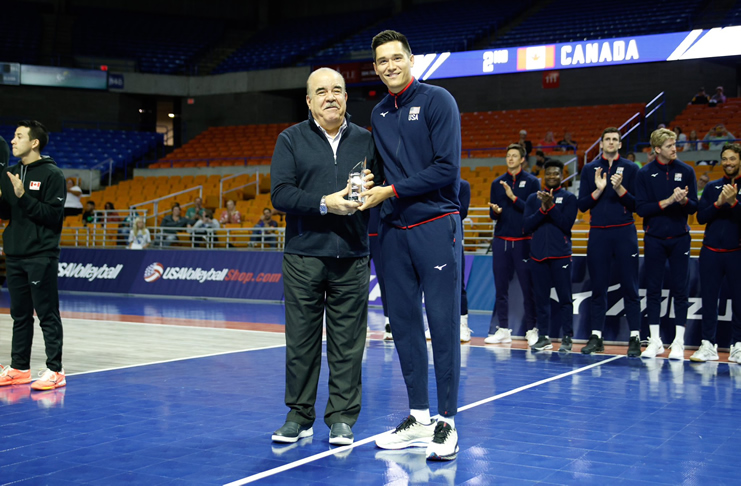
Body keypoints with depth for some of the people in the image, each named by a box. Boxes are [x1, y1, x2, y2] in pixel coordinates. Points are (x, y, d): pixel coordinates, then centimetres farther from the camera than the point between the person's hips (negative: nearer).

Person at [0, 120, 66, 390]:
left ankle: (55, 370, 1)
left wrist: (23, 197, -20)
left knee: (47, 315, -3)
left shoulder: (52, 174, -7)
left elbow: (54, 215, -15)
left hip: (41, 256, -7)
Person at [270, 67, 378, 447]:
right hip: (303, 256, -1)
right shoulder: (291, 140, 5)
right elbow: (280, 193, -5)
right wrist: (325, 204, -17)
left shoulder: (365, 140, 12)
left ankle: (342, 418, 12)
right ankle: (299, 416, 16)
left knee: (347, 342, 3)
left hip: (351, 258, 1)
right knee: (301, 340, 4)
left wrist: (372, 188, -9)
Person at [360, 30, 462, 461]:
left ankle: (446, 422, 3)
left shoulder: (437, 101, -4)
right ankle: (419, 418, 17)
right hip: (394, 229, 6)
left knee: (443, 323, -4)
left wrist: (391, 192, -11)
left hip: (435, 227, -6)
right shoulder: (379, 114, 15)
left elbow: (447, 167, -12)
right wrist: (368, 188, 1)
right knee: (404, 322, 8)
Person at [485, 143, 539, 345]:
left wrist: (513, 198, -13)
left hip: (523, 241, -3)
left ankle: (532, 330, 6)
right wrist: (495, 211, -10)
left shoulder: (532, 181, 2)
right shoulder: (497, 183, 12)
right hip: (501, 241, 4)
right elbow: (493, 214, 12)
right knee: (501, 287, 5)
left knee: (528, 287, -1)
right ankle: (503, 330, 12)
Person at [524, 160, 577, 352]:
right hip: (538, 254, 3)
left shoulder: (569, 198, 5)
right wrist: (543, 209, -10)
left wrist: (551, 206, -15)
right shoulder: (533, 198, 12)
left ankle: (567, 337, 2)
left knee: (565, 297, -3)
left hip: (560, 255, -3)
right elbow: (526, 226, 2)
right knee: (541, 298, 5)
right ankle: (545, 336, 12)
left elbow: (566, 224, -8)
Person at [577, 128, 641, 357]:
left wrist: (619, 189, -16)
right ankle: (596, 337, 12)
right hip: (598, 233, 2)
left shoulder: (630, 168, 4)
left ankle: (635, 338, 2)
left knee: (629, 287, -2)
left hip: (624, 233, -2)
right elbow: (582, 205, 4)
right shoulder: (589, 169, 9)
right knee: (598, 288, 6)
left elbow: (636, 204, -1)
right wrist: (598, 190, -11)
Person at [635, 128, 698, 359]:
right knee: (653, 289, 4)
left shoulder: (686, 171, 3)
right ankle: (655, 341, 13)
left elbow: (694, 207, 3)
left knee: (680, 290, 1)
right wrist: (668, 201, -17)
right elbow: (641, 208, -7)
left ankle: (678, 343, 7)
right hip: (654, 238, 0)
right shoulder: (645, 173, -1)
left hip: (679, 238, 0)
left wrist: (684, 200, -19)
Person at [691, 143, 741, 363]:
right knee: (709, 299, 3)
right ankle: (708, 344, 9)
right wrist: (718, 203, -14)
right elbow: (701, 217, 1)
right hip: (711, 252, 2)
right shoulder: (712, 187, 9)